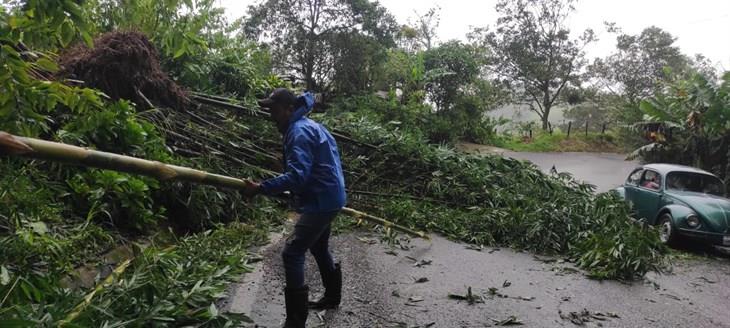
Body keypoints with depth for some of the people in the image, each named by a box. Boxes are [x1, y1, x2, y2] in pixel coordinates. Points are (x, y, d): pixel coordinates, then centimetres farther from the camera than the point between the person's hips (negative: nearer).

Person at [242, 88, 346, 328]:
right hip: (328, 197, 11)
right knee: (319, 248, 25)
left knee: (293, 253, -11)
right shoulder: (307, 126, 16)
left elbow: (297, 175, -29)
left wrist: (260, 189, -28)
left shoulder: (299, 131, -18)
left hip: (321, 201, -11)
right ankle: (332, 296, 42)